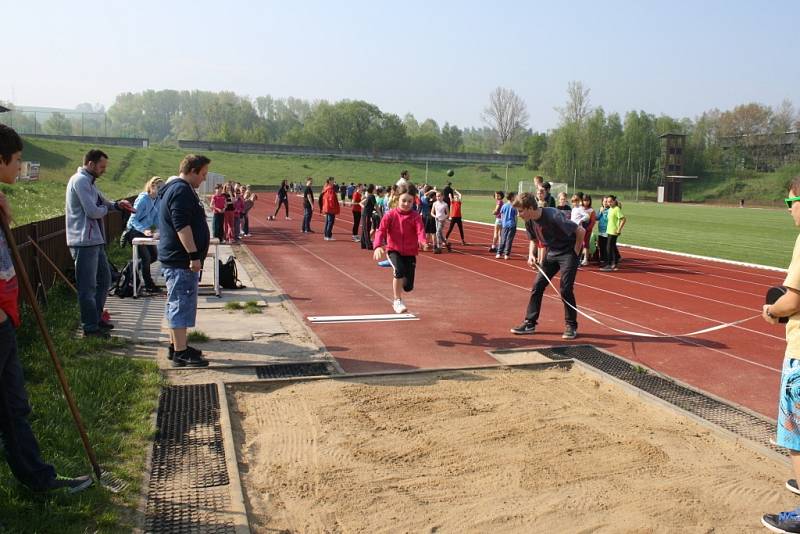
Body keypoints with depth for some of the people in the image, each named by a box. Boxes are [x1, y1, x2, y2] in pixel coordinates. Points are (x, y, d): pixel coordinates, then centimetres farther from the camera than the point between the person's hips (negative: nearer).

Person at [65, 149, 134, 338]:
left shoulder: (88, 181, 18)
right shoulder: (80, 181, -15)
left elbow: (101, 202, 23)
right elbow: (93, 211, -22)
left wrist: (117, 205, 4)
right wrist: (106, 208, -1)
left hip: (95, 240, 11)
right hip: (84, 241, -11)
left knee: (104, 279, 19)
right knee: (88, 286, -3)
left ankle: (96, 318, 31)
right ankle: (90, 327, 5)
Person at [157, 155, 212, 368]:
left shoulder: (175, 188, 19)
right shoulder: (181, 191, -16)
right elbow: (182, 226, -25)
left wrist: (194, 254, 25)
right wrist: (194, 255, -26)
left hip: (176, 259, 11)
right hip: (180, 259, -11)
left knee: (177, 303, 16)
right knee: (182, 304, -8)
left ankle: (177, 346, 26)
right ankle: (180, 353, -4)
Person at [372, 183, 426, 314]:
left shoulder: (416, 217, -5)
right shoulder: (390, 215, -5)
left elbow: (420, 230, -21)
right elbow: (381, 230, -14)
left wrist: (422, 240, -45)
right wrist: (378, 246, -32)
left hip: (410, 253, 1)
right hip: (394, 250, -1)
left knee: (408, 286, -3)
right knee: (399, 270, -32)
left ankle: (398, 285, 37)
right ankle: (397, 301, -12)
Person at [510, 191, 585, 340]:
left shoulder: (553, 217, -30)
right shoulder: (529, 222, -8)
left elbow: (581, 231, -24)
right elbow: (533, 240, 11)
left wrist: (575, 252, -14)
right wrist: (531, 254, -8)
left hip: (568, 253, -7)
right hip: (552, 253, 7)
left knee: (565, 289, -11)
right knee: (537, 285, 1)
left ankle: (571, 326, 5)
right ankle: (530, 323, 7)